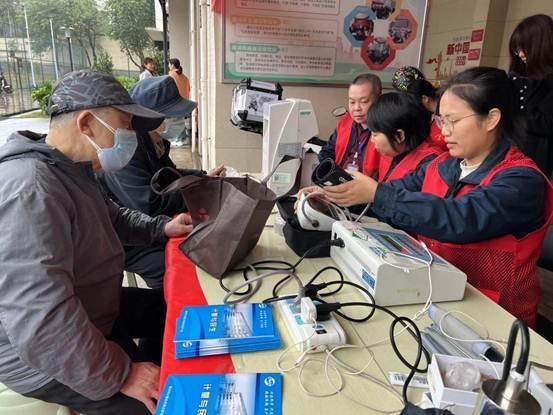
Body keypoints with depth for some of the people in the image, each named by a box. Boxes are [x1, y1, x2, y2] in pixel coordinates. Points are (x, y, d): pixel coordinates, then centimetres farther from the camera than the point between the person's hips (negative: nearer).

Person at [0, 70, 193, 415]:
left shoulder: (72, 167, 2)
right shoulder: (29, 188, -33)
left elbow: (112, 217, 19)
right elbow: (40, 321, -37)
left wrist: (161, 227, 4)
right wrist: (118, 375, -28)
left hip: (89, 311, 10)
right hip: (46, 355, -10)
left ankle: (156, 379, 38)